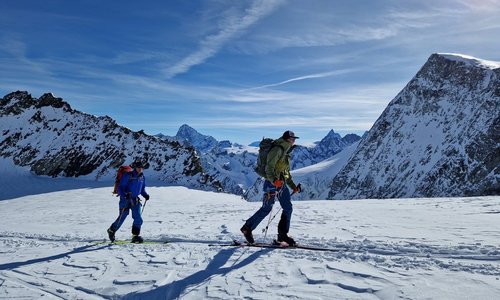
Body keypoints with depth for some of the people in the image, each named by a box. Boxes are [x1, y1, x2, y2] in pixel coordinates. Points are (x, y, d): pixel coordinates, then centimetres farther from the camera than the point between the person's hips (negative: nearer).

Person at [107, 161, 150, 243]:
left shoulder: (142, 177, 5)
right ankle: (111, 230, 33)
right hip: (125, 199, -5)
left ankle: (135, 236, 2)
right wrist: (124, 195, -30)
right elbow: (120, 188, -13)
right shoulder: (128, 176, -13)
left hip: (135, 200, 5)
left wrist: (145, 195, -1)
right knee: (122, 218, 7)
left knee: (138, 219, -7)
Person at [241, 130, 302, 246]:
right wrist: (274, 180, -36)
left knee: (288, 208, 3)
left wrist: (293, 186, 21)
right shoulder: (277, 149, -11)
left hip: (282, 184, 9)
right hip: (272, 183, -9)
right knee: (266, 208, -4)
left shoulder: (286, 152, 19)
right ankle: (247, 228, 12)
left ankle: (282, 235, 10)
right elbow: (269, 168, -20)